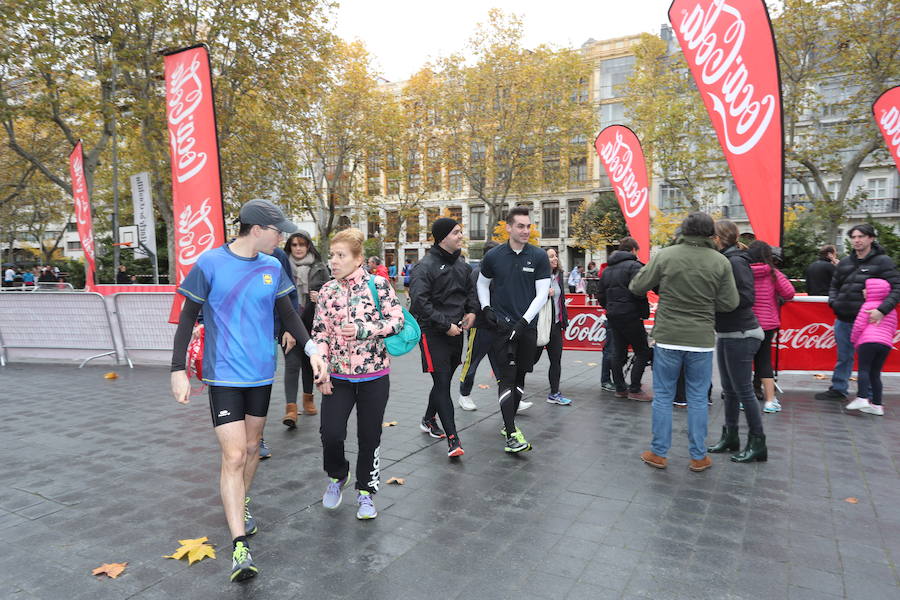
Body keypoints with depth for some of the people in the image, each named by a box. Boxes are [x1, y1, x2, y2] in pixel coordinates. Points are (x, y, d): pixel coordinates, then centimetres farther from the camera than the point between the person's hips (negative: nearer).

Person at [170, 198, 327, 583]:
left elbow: (287, 314, 9)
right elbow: (188, 318, -5)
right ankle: (239, 547, -1)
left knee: (251, 448, 17)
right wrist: (178, 370, -7)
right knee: (233, 456, -8)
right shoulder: (210, 263, -11)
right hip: (224, 375, -5)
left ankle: (240, 507, 41)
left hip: (261, 374, 5)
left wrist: (312, 349, -3)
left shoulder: (272, 267, 1)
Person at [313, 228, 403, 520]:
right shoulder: (327, 291, 3)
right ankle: (337, 476, 29)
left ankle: (365, 492, 28)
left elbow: (396, 321, -8)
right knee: (331, 433, -4)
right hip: (338, 375, 2)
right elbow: (320, 334, 4)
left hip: (374, 375, -2)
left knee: (369, 437, 7)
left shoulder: (379, 284, -6)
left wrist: (362, 329, -19)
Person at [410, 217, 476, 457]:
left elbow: (471, 290, 26)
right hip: (432, 332, -7)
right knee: (442, 383, -8)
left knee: (444, 381, 17)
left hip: (456, 332, 7)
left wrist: (472, 311, 6)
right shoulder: (426, 266, -12)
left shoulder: (462, 266, 12)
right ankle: (453, 439, -7)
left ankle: (429, 420, 39)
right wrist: (445, 324, -20)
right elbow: (419, 301, -20)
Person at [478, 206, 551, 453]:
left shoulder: (539, 256, -1)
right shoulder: (493, 256, 0)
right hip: (502, 326, -2)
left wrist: (523, 322, -11)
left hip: (527, 326, 2)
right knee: (507, 377, -7)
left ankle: (509, 423, 28)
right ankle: (511, 434, -6)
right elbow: (482, 283, 16)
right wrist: (486, 308, 1)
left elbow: (542, 294, -3)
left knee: (520, 377, 11)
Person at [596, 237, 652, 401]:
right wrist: (644, 311, -9)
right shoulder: (634, 266, -9)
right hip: (630, 316, -8)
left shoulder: (608, 269, 15)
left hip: (613, 316, 8)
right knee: (643, 352, -1)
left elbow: (600, 294, 16)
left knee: (619, 351, 13)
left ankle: (620, 388, 17)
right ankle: (634, 390, -3)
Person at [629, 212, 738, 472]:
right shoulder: (720, 262, -4)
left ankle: (658, 453, 17)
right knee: (698, 398, 11)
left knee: (663, 396, 10)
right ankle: (698, 457, 20)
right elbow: (729, 303, -2)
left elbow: (636, 287, -2)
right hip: (702, 340, 1)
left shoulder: (665, 255, -7)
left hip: (668, 338, -1)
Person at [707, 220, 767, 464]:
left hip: (740, 336, -9)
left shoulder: (735, 261, -16)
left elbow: (747, 296, -23)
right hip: (726, 334, 9)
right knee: (729, 389, 16)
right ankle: (730, 437, 28)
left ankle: (757, 443, 12)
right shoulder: (724, 260, 10)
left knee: (743, 390, 0)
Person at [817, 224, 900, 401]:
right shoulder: (845, 262, 12)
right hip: (843, 319, 5)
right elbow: (834, 285, 22)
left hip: (866, 320, -5)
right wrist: (833, 302, 4)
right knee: (843, 357, 16)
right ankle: (838, 389, 27)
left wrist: (882, 310, -23)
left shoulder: (882, 261, -4)